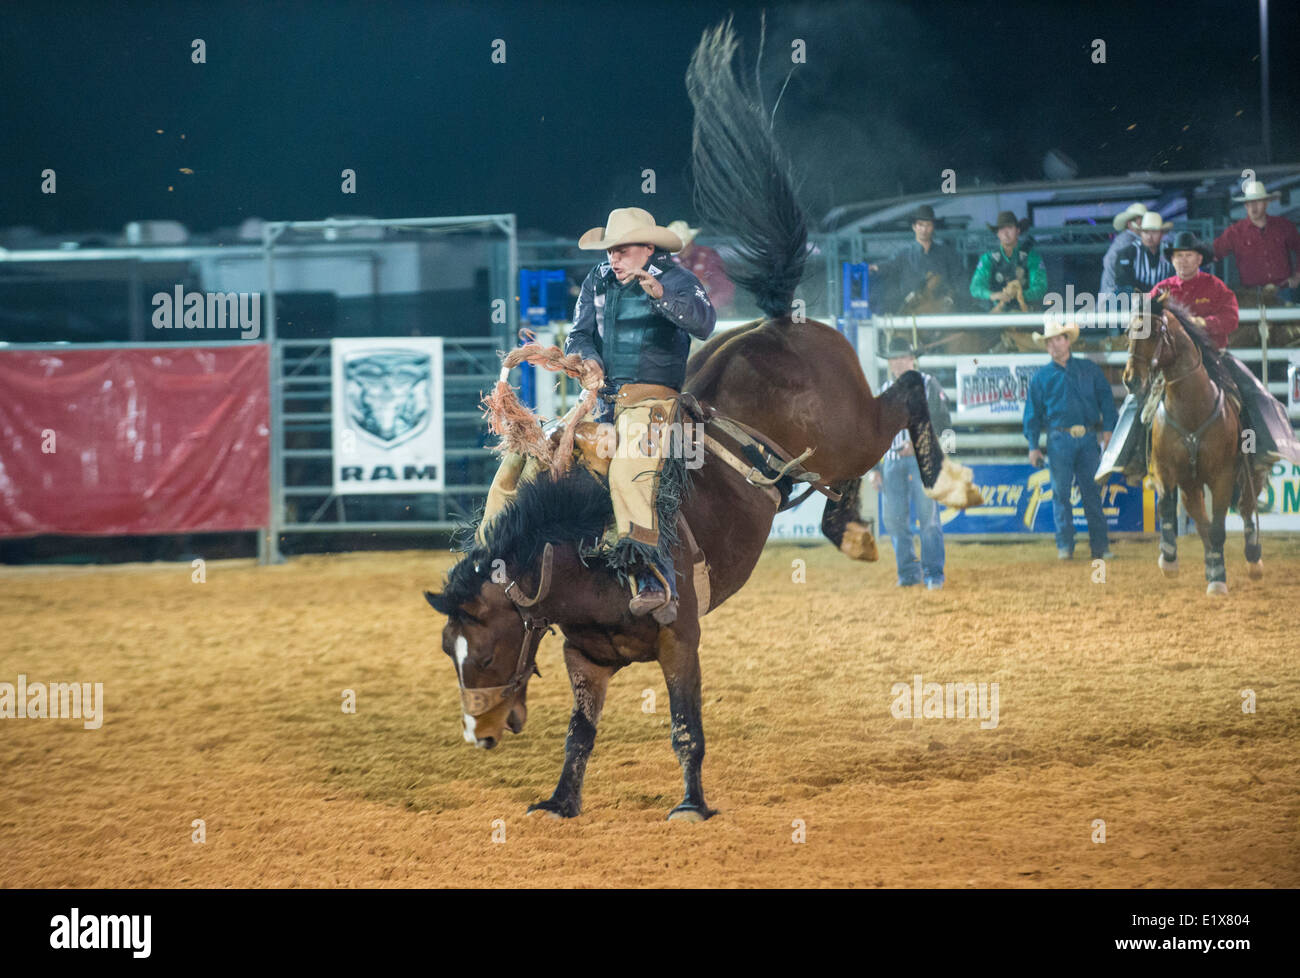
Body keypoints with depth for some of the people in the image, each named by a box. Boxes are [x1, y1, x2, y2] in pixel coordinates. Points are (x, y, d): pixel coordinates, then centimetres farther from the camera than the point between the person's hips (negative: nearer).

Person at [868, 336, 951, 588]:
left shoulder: (929, 385, 1)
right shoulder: (885, 391, 16)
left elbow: (944, 422, -4)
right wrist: (874, 469, 15)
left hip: (922, 460, -5)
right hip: (892, 461, 5)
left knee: (928, 516, -9)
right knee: (894, 519, 0)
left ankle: (934, 574, -4)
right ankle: (908, 573, 9)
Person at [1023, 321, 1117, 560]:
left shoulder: (1089, 369, 10)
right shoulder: (1041, 377, 9)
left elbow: (1106, 399, 9)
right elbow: (1033, 413, 9)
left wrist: (1108, 429, -3)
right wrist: (1033, 446, 3)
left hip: (1088, 439, 0)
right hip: (1059, 440, 0)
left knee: (1092, 491, 1)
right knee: (1061, 493, -1)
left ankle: (1100, 546, 3)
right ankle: (1065, 545, 4)